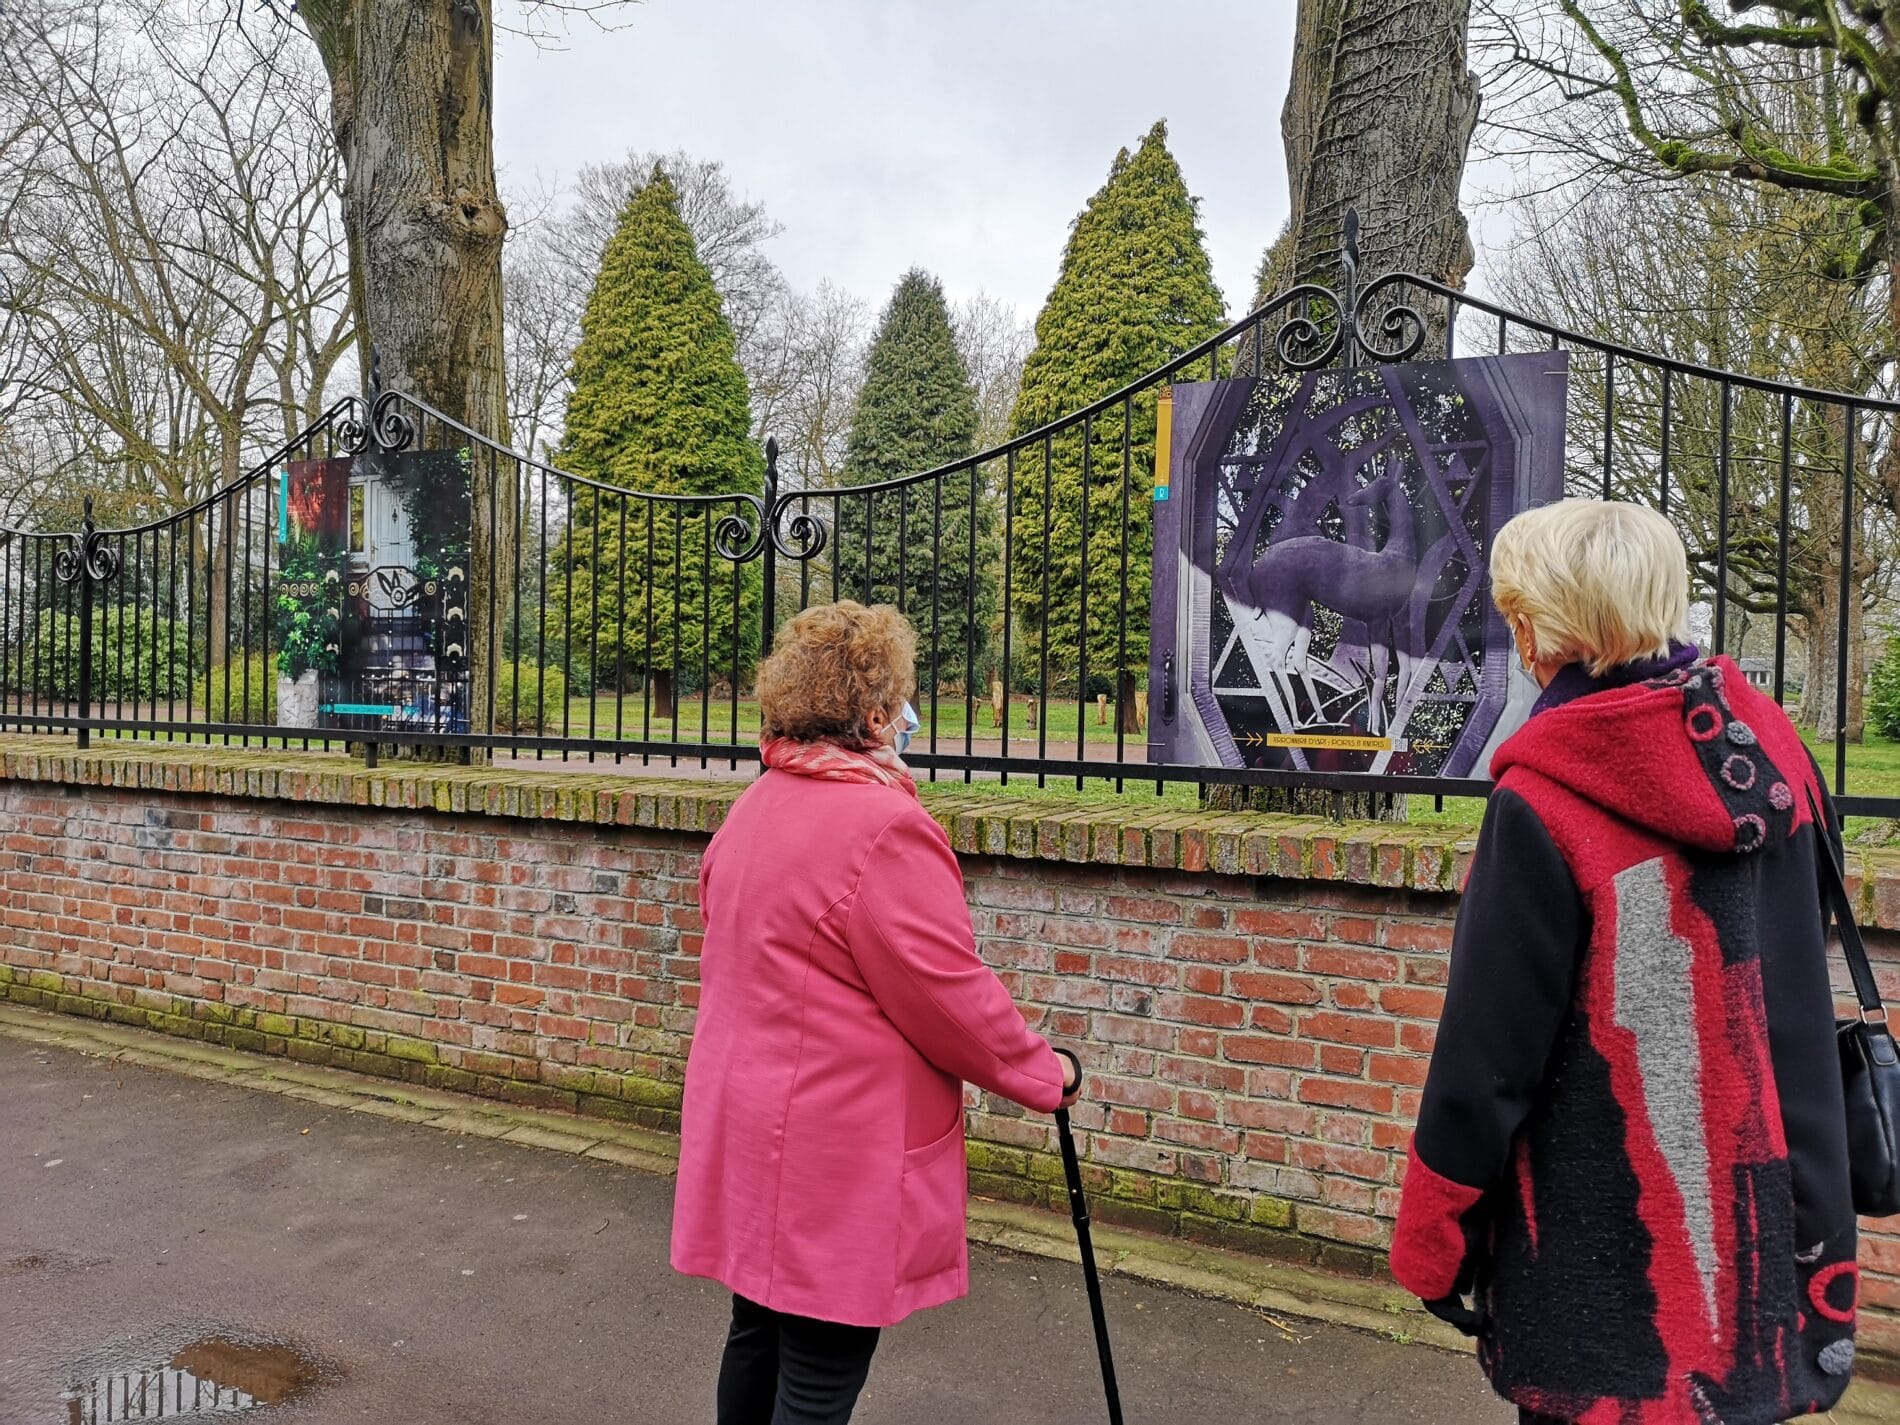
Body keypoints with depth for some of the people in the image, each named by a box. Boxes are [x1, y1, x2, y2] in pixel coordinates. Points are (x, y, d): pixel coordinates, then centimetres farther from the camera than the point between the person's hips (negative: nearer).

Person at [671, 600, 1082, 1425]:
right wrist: (1043, 1073, -3)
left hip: (747, 1124, 9)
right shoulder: (884, 825, -21)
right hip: (837, 1155, -9)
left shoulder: (755, 807, 8)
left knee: (757, 1336, 22)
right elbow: (950, 994, -18)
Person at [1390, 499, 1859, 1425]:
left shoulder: (1542, 803, -21)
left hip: (1608, 1243, -6)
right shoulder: (1773, 750, -2)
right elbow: (1796, 987, 7)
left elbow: (1489, 1046, -16)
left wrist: (1431, 1238, -4)